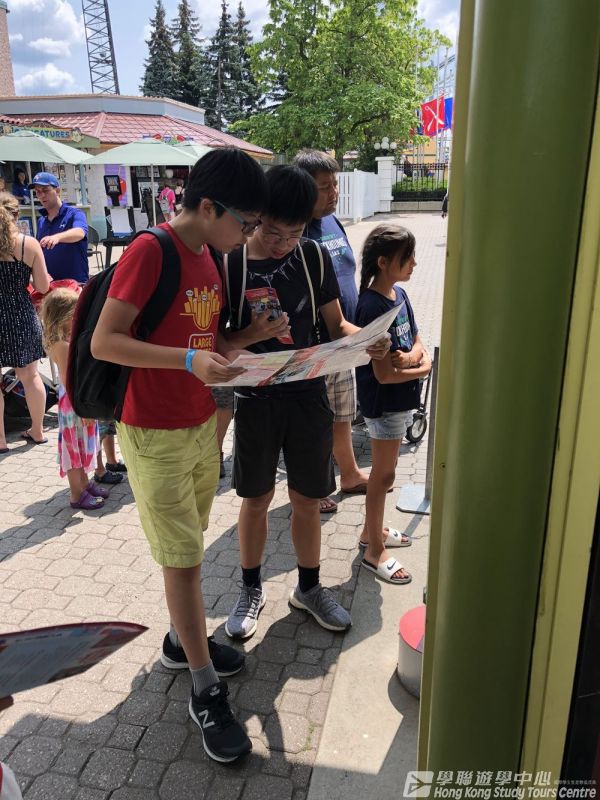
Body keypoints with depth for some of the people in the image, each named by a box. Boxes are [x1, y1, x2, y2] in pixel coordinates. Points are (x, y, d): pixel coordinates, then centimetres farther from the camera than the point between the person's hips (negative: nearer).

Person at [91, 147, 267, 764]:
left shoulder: (208, 255, 8)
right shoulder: (148, 251, -18)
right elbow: (103, 342, -22)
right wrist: (190, 361, -31)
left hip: (202, 424, 8)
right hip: (155, 435, -8)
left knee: (187, 548, 20)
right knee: (183, 560, 2)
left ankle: (182, 641, 40)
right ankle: (205, 691, 18)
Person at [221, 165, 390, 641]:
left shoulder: (314, 257, -1)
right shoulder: (230, 265, -9)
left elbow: (336, 324, 5)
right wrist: (252, 334, -28)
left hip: (308, 396, 2)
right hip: (255, 400, -2)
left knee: (307, 499, 12)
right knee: (257, 499, 12)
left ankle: (309, 588, 35)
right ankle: (252, 590, 34)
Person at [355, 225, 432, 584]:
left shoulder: (399, 295, 4)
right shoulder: (373, 307, -23)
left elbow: (419, 343, 8)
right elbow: (384, 374, -25)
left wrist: (412, 357, -15)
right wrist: (423, 369, -10)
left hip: (401, 399, 8)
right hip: (384, 403, -8)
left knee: (385, 470, 20)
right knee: (383, 474, 4)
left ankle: (373, 530, 38)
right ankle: (375, 551, 20)